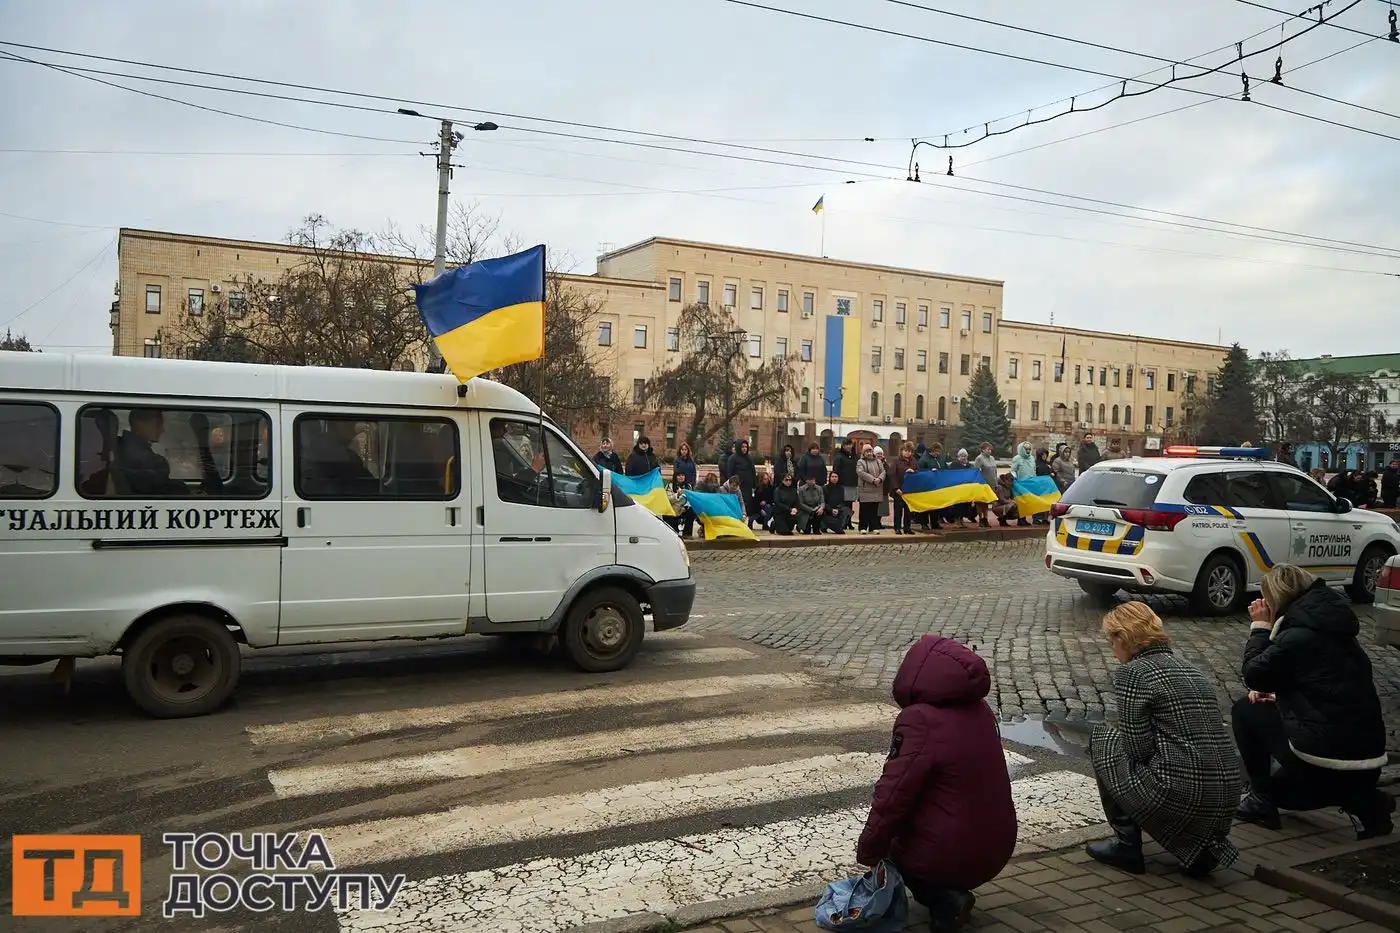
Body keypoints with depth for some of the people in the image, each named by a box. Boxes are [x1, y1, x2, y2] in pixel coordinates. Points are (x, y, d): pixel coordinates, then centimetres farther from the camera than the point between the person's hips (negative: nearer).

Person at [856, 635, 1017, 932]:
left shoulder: (921, 720, -21)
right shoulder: (980, 710, 3)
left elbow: (893, 796, -20)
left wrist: (868, 851, -5)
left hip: (948, 856, -7)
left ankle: (944, 900, 2)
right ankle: (951, 890, 14)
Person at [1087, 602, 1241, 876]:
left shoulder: (1132, 672, -6)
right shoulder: (1191, 670, 18)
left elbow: (1139, 748, -8)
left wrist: (1116, 731, 13)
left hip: (1179, 798, -8)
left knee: (1101, 738, 11)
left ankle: (1126, 846, 13)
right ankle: (1202, 846, 15)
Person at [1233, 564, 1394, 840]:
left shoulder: (1298, 636, -14)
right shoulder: (1335, 629, 14)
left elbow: (1253, 674, -4)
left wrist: (1260, 627, 5)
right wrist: (1277, 696, 13)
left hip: (1326, 757, -9)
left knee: (1246, 710, 8)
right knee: (1281, 786, 29)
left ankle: (1261, 801, 8)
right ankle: (1362, 800, 9)